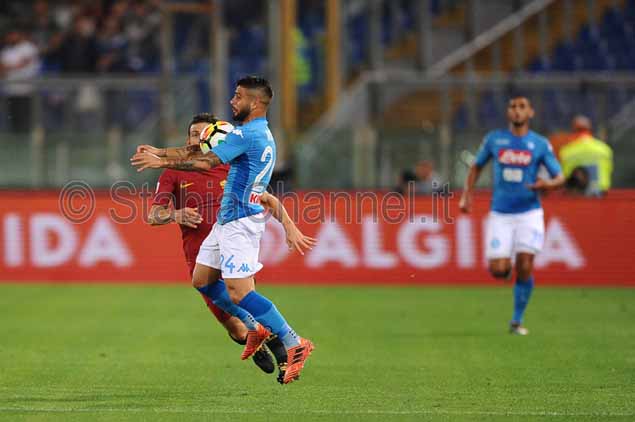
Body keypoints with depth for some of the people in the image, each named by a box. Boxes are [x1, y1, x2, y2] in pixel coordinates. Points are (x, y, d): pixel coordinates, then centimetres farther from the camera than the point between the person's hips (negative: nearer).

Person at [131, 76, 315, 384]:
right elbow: (200, 150, 17)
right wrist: (160, 152, 13)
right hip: (227, 221, 10)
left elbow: (206, 162, -20)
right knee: (202, 280, 16)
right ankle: (255, 327, 22)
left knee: (239, 293, -14)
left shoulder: (248, 134, -17)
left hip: (239, 222, -10)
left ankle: (294, 344, -12)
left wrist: (162, 162, -12)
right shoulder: (262, 134, 15)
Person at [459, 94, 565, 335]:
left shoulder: (540, 144, 0)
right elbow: (477, 166, 17)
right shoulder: (493, 139, 4)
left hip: (529, 213, -1)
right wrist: (467, 195, 5)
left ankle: (517, 321, 7)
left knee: (524, 269, -9)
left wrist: (548, 184, -20)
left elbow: (560, 178, 3)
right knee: (498, 271, -9)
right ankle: (506, 265, 29)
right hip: (500, 214, 1)